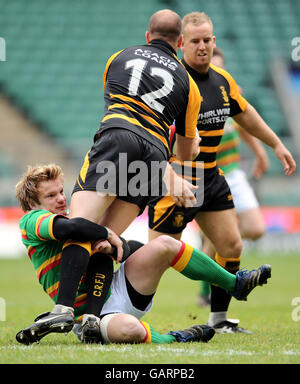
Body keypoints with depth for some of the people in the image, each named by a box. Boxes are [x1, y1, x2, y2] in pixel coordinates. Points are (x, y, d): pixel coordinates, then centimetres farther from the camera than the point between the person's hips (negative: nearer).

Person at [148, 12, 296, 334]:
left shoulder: (223, 80, 7)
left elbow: (244, 113, 25)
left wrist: (276, 144, 30)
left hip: (210, 178, 8)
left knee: (231, 247, 6)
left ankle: (219, 319, 19)